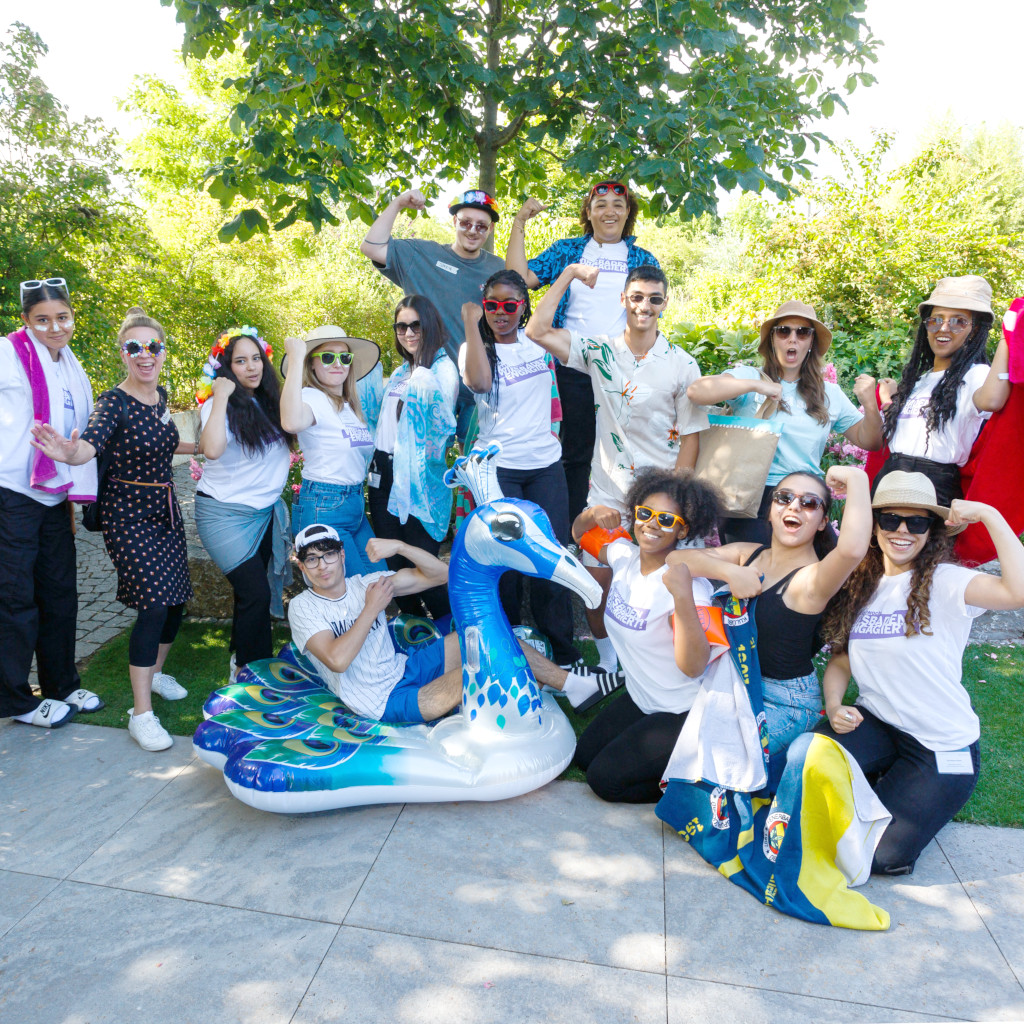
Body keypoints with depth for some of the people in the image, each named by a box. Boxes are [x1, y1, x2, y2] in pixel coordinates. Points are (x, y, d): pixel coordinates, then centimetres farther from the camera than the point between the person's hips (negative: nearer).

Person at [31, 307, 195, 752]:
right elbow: (91, 443, -35)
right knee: (154, 605, -14)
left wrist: (198, 446, 27)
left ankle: (155, 672, 37)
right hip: (129, 512, -7)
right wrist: (70, 453, -55)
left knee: (176, 598, 11)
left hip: (165, 507, 7)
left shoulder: (160, 395, 6)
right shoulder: (113, 402, -16)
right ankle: (141, 713, -5)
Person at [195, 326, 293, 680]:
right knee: (256, 594, -12)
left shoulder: (269, 403, 9)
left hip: (266, 511, 6)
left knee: (252, 595, 10)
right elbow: (212, 449, -29)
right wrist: (221, 397, -23)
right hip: (225, 513, -5)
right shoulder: (219, 405, -11)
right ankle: (244, 670, 6)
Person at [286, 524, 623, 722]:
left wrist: (398, 546, -15)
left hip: (406, 667, 6)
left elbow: (439, 574, 0)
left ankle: (570, 683, 2)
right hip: (386, 701, -6)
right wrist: (372, 608, -17)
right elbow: (337, 659, -25)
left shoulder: (364, 584, 5)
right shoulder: (303, 607, -7)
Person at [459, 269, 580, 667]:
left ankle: (563, 652, 15)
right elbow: (479, 381, -25)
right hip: (497, 467, -3)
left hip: (546, 464, 3)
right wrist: (471, 321, -20)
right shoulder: (476, 348, -3)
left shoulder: (539, 343, 9)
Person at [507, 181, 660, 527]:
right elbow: (520, 278, 0)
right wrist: (519, 223, 0)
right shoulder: (566, 251, 11)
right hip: (574, 368, 0)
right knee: (576, 450, 5)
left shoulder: (643, 260, 13)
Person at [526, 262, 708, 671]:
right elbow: (537, 331, -10)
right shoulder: (599, 351, 1)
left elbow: (691, 437, -2)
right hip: (606, 492, 1)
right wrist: (570, 272, -10)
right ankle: (607, 665, 29)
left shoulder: (682, 365, -3)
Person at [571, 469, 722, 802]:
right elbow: (579, 535, 10)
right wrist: (591, 514, -13)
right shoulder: (625, 554, -8)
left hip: (684, 714, -8)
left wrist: (683, 597, -48)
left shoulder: (690, 585, -27)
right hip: (640, 699, 8)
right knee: (584, 756, 14)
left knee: (604, 778, -8)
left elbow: (693, 667, -36)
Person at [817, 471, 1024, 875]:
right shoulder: (859, 585, 4)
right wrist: (834, 707, -10)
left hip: (942, 745, -4)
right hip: (875, 723, 4)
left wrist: (989, 514, -28)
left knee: (881, 854, -16)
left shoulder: (943, 582, -13)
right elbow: (841, 660, 9)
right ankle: (884, 781, 8)